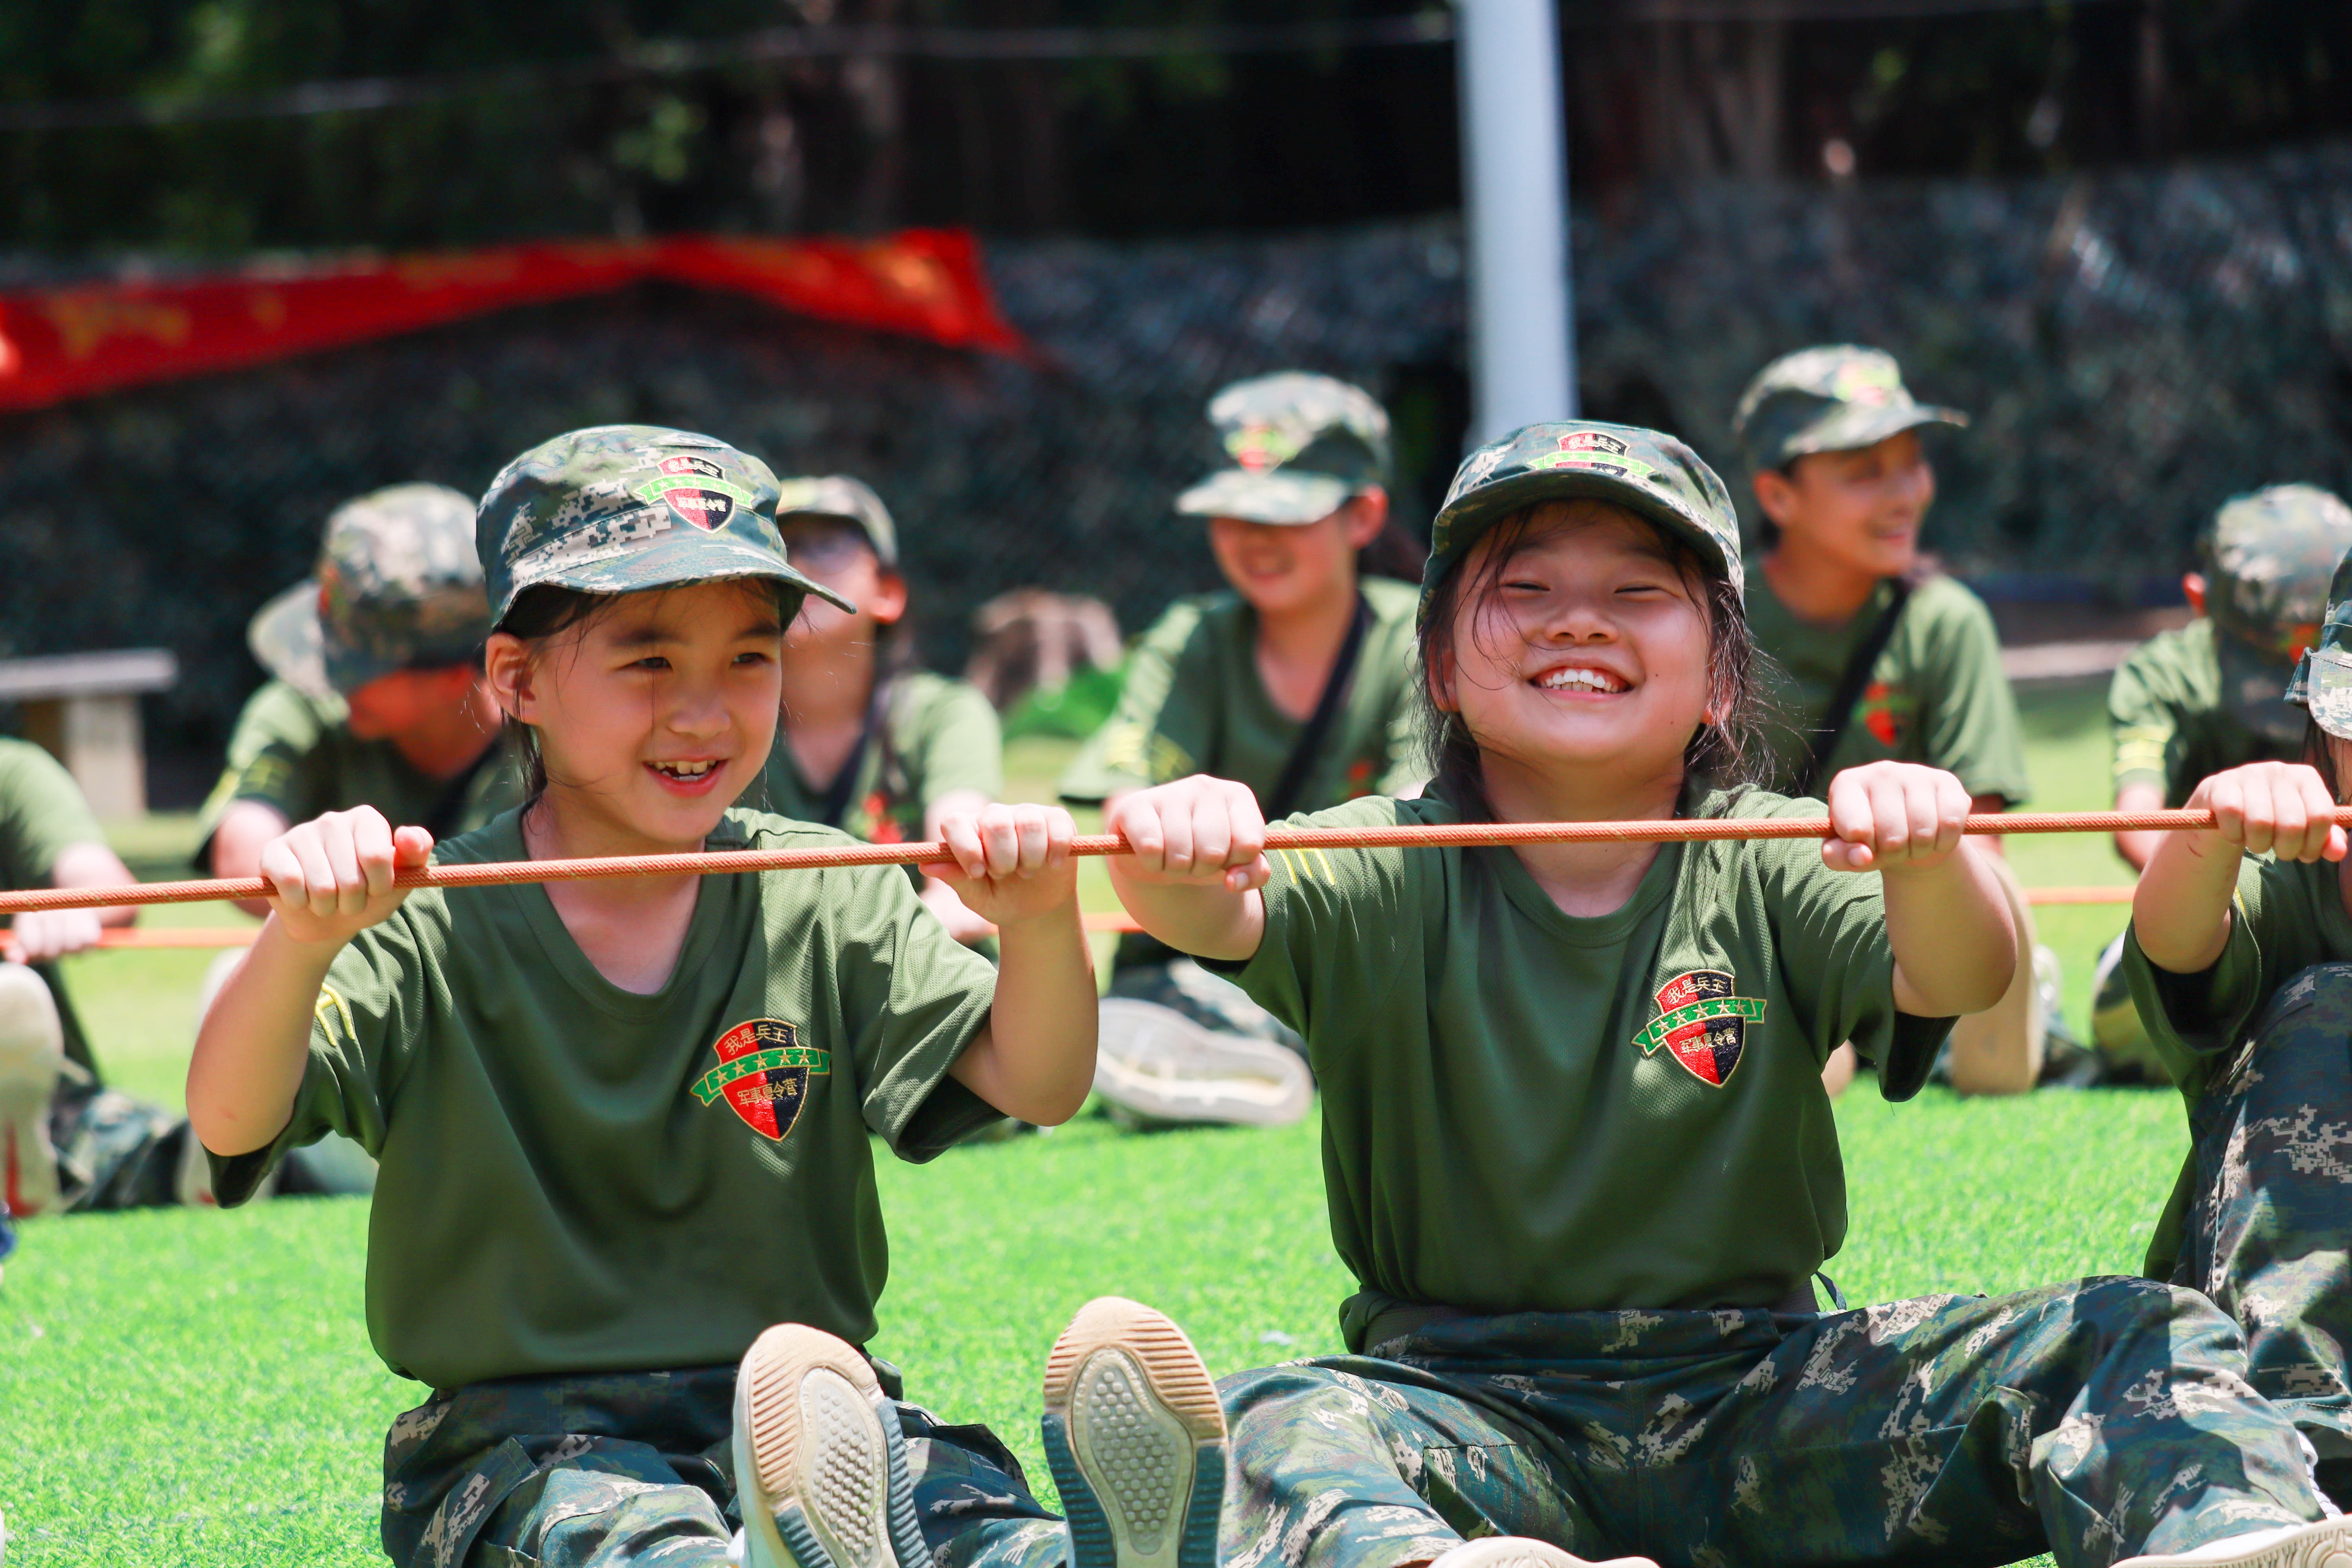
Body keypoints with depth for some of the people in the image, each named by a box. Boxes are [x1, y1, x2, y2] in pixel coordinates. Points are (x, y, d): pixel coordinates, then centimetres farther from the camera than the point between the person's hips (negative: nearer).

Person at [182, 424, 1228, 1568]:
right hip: (523, 1443, -4)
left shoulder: (828, 904, 8)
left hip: (801, 1405, 4)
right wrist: (302, 943, -36)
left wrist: (1040, 925, -24)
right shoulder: (432, 936, -2)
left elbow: (1035, 1087, -2)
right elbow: (231, 1124, -15)